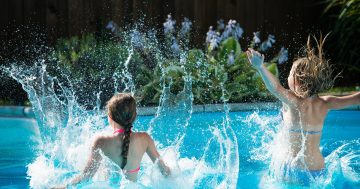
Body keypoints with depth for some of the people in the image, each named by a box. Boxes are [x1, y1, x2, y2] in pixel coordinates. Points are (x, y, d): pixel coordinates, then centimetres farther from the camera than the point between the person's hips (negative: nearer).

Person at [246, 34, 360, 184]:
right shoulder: (324, 104, -1)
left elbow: (276, 88, -36)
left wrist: (260, 67, -52)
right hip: (320, 171, 6)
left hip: (297, 172, -6)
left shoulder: (295, 103, -17)